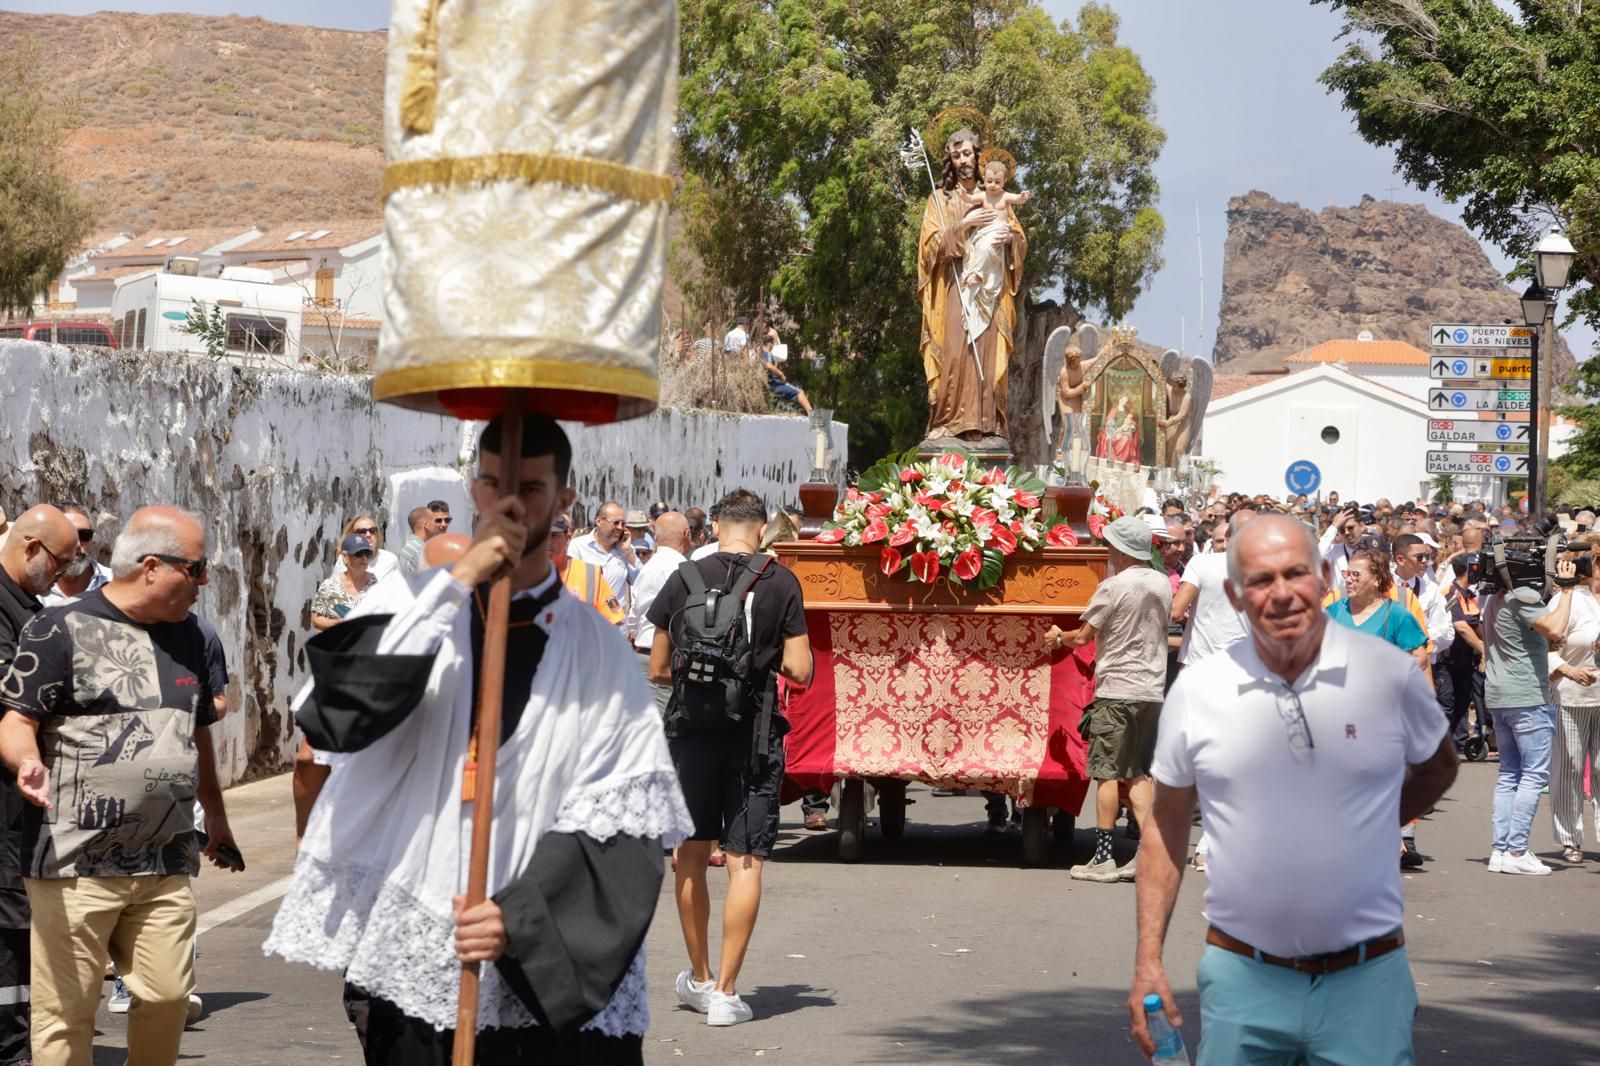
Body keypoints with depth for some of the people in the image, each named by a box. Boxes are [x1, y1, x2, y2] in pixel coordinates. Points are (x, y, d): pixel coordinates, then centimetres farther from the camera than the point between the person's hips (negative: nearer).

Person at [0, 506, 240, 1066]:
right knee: (66, 1011, -3)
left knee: (168, 997, 2)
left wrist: (215, 811, 33)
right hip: (76, 866, -5)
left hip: (166, 866, 6)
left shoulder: (186, 634, 15)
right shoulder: (63, 628, -5)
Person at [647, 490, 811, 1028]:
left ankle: (699, 978, 27)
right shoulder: (780, 583, -5)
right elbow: (799, 670, -8)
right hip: (753, 736, -2)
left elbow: (658, 669, 5)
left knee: (691, 856, 16)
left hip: (691, 731, 2)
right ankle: (725, 991, -4)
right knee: (745, 862, 0)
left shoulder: (684, 579, 0)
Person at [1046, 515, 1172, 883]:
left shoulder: (1114, 587, -12)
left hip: (1117, 690, -6)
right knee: (1138, 773, 12)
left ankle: (1103, 859, 0)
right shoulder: (1163, 584, 7)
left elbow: (1083, 636, -5)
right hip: (1153, 690, 6)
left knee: (1107, 772, 0)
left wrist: (1058, 637, 15)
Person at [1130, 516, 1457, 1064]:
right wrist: (1148, 959, 3)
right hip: (1240, 977, 1)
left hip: (1367, 979, -1)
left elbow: (1437, 768, 17)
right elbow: (1166, 827, 8)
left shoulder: (1390, 674, -3)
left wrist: (1366, 830, 8)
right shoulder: (1195, 689, -1)